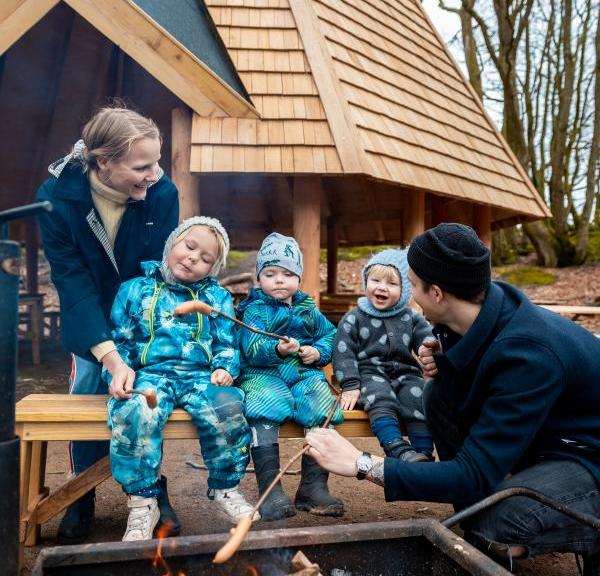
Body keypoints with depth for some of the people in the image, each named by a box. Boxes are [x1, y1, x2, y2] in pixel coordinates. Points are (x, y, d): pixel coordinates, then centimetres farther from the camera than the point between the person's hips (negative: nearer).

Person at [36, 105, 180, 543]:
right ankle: (82, 496, 20)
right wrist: (112, 358, -34)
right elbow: (73, 283, -28)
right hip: (90, 318, 0)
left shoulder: (162, 193, -27)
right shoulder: (57, 196, -28)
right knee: (88, 393, -1)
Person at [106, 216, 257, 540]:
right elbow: (118, 340, 12)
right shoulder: (135, 289, 12)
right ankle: (142, 502, -16)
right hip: (149, 374, -1)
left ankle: (225, 488, -6)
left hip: (201, 376, 1)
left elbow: (226, 344, 15)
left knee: (227, 407, -31)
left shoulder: (217, 297, 16)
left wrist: (225, 369, -6)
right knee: (136, 413, -35)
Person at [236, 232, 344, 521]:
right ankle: (270, 489, -25)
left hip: (304, 374, 4)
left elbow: (331, 335, 19)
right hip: (263, 374, -3)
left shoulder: (308, 309, 17)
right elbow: (253, 350, -12)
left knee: (323, 410, -22)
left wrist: (318, 351, -3)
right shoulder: (255, 309, 3)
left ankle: (314, 486, -10)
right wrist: (278, 349, -32)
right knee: (265, 412, -32)